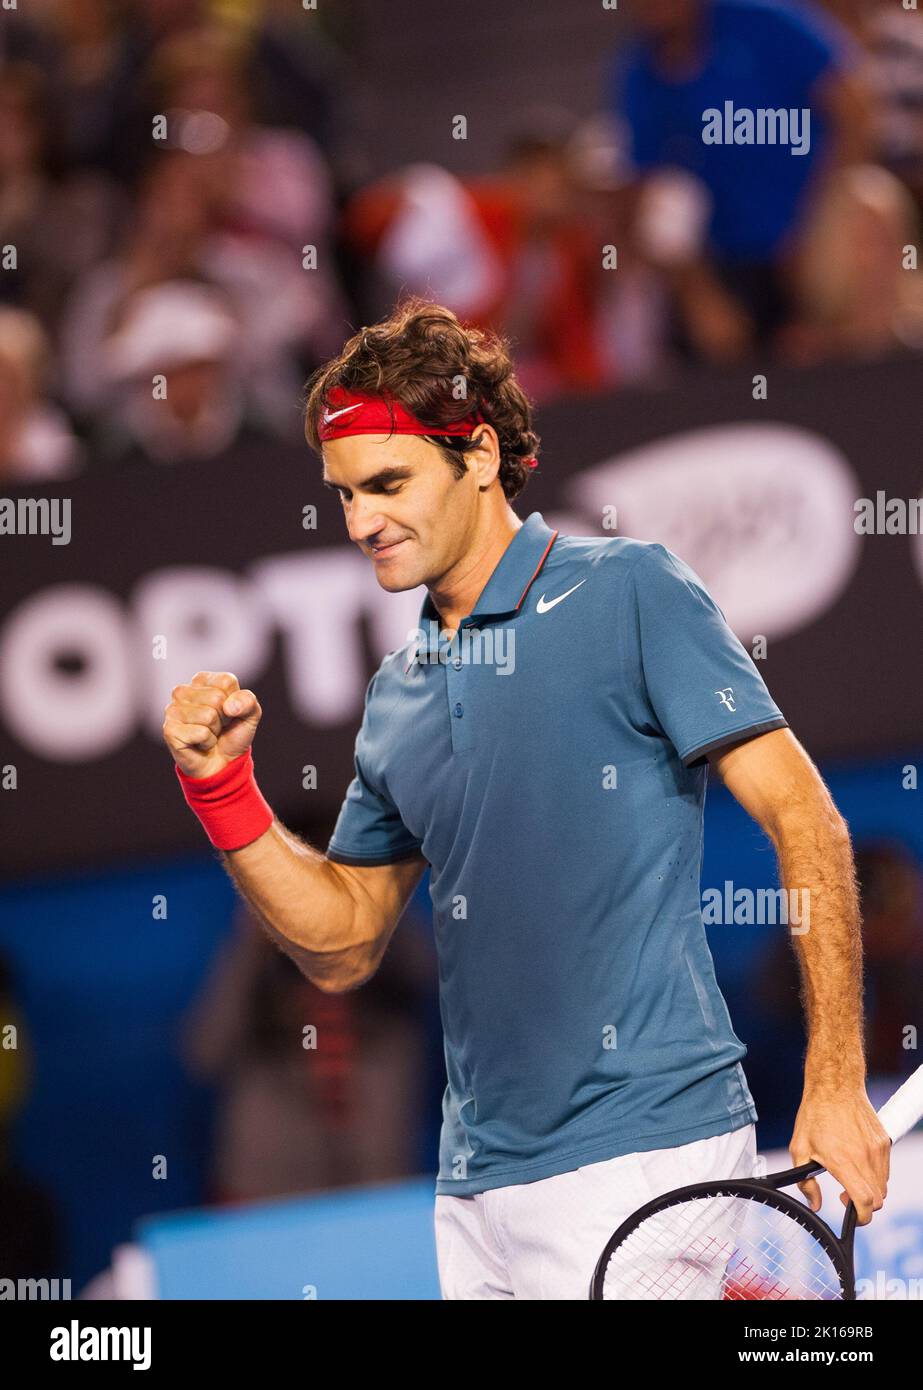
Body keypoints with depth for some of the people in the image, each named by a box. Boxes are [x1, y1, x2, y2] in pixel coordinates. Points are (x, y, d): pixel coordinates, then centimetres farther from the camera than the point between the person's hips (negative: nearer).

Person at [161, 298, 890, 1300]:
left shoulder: (631, 594, -5)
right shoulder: (398, 693, 14)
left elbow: (802, 819, -8)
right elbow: (341, 946, 19)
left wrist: (835, 1085, -14)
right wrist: (220, 784, 5)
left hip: (642, 1150, -6)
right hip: (476, 1189, 6)